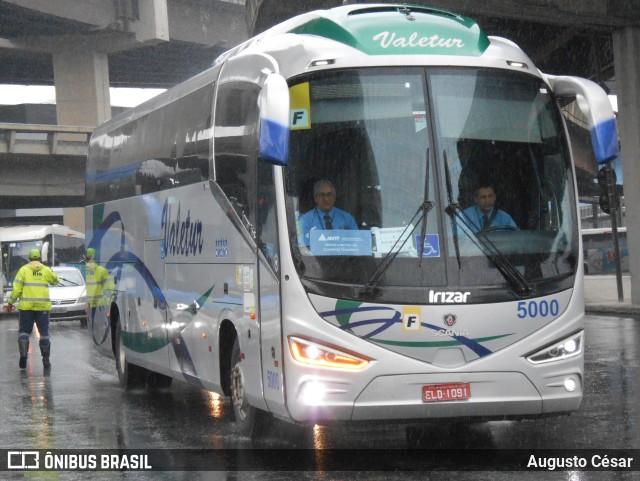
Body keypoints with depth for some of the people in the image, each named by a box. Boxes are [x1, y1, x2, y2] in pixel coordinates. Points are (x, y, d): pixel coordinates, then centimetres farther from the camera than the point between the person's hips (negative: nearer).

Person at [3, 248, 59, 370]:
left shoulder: (24, 270, 0)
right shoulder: (46, 270, 3)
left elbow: (17, 288, -4)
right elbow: (55, 281, 20)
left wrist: (10, 302, 2)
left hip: (26, 306, -1)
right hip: (43, 306, 1)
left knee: (24, 332, 7)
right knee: (44, 333, 7)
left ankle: (23, 355, -11)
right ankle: (46, 360, 6)